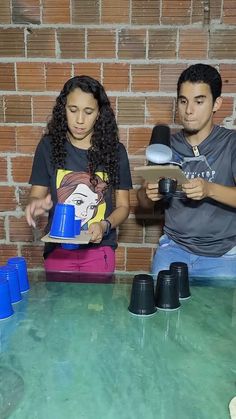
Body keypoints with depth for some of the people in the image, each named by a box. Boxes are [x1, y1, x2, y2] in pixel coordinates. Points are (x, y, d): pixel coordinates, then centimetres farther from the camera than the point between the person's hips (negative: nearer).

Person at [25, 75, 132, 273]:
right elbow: (36, 195, 1)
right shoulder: (49, 146, -3)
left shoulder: (114, 150, -4)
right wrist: (37, 204, -22)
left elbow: (123, 206, 1)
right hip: (58, 248, 0)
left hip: (99, 249, 0)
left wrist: (105, 225, -17)